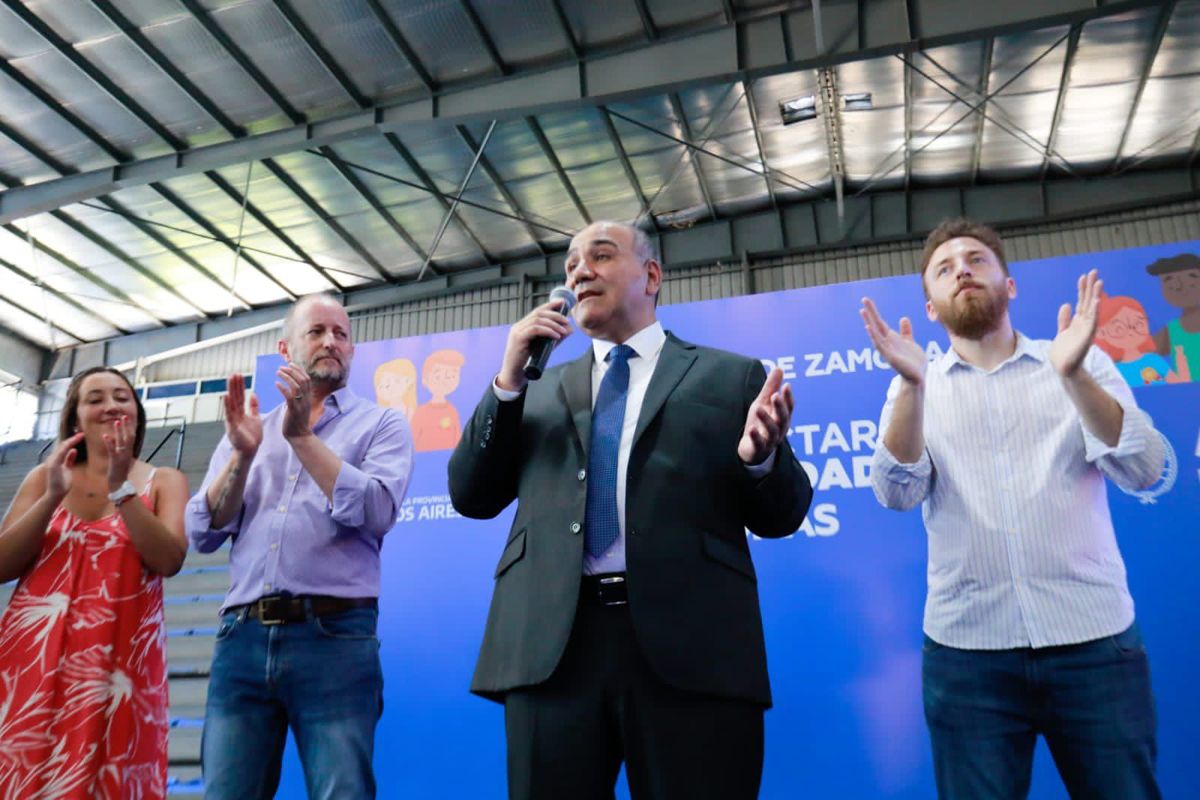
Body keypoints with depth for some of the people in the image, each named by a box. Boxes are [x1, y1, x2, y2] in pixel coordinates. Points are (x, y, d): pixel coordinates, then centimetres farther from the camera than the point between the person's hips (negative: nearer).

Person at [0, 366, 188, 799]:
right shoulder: (45, 476, 12)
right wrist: (52, 497, -9)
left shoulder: (164, 481, 6)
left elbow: (169, 560, -11)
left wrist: (122, 489, -16)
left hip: (116, 658, -2)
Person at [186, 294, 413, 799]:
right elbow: (203, 534, 9)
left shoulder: (381, 425, 7)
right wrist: (242, 455, -6)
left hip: (334, 635, -3)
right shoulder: (248, 429, 18)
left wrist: (302, 437, -10)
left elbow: (375, 513, -10)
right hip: (242, 637, 3)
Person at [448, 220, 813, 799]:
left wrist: (761, 456, -16)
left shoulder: (732, 376, 9)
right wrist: (508, 380, 0)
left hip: (690, 647, -2)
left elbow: (779, 516, 7)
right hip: (549, 647, 3)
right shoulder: (539, 390, 18)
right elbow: (471, 498, 10)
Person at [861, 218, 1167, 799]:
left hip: (1095, 641, 1)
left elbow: (1145, 471, -6)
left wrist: (1073, 376, -20)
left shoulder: (1084, 365, 6)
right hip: (966, 650, 0)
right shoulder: (915, 389, 6)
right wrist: (912, 385, -22)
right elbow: (897, 494, -8)